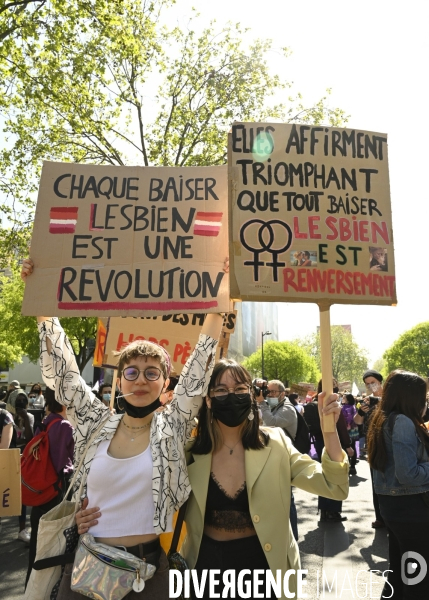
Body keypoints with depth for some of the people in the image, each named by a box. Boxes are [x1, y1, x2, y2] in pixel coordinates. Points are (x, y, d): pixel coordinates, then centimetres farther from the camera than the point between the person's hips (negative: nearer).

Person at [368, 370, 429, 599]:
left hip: (390, 502, 9)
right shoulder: (403, 422, -20)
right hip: (410, 505, -9)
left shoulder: (383, 419, 7)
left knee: (399, 567, 22)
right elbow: (408, 474, -25)